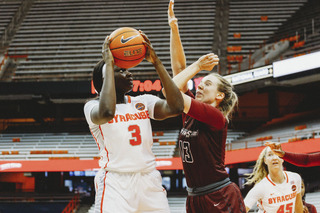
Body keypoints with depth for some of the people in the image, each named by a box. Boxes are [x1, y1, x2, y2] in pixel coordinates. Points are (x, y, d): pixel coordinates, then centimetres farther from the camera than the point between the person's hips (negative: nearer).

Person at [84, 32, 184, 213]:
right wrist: (109, 63, -18)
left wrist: (156, 62, -7)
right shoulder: (93, 106, -2)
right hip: (115, 183, -5)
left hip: (149, 180, 5)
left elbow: (175, 107, -6)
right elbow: (106, 112, -27)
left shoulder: (143, 102, 11)